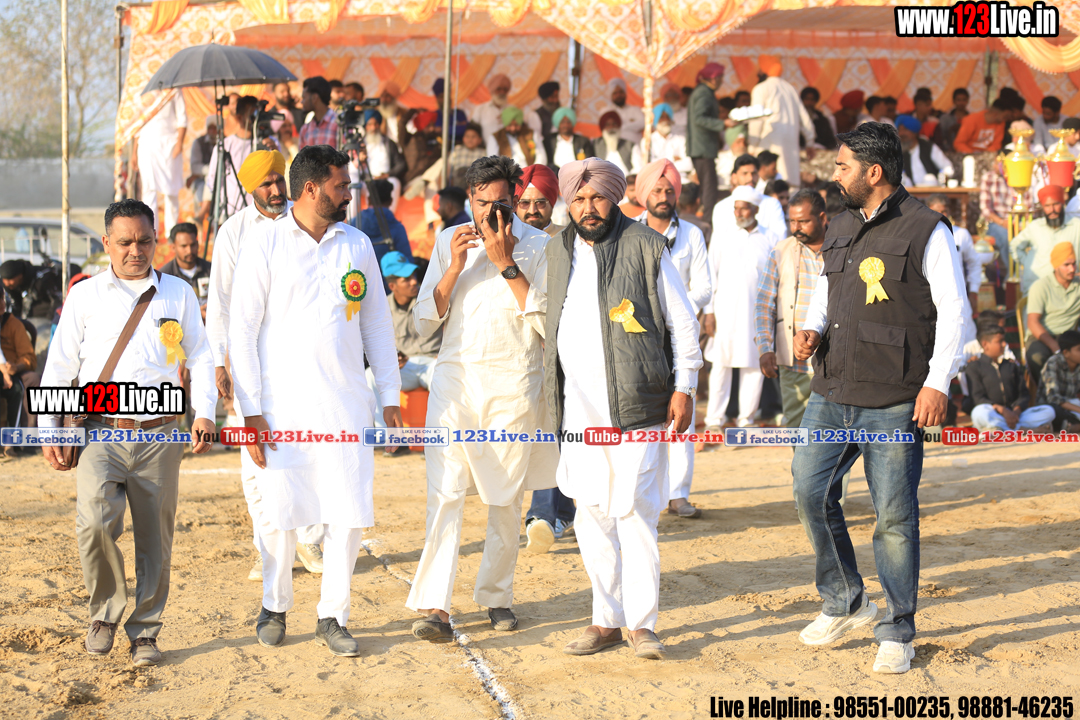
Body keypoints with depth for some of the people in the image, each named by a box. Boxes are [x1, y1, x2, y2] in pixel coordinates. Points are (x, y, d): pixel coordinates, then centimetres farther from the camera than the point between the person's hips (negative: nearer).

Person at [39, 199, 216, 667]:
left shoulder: (178, 294, 10)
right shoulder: (85, 296, 7)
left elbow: (200, 357, 12)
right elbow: (60, 365, 9)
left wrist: (203, 413, -3)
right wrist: (49, 431, 3)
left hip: (160, 437, 1)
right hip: (101, 435, -1)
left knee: (154, 536, 2)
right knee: (95, 522, -20)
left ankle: (144, 632, 16)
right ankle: (106, 610, 3)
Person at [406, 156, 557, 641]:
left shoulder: (537, 246, 1)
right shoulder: (448, 242, 8)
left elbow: (546, 322, -8)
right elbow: (424, 322, 6)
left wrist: (506, 264, -13)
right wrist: (455, 267, -8)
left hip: (513, 385, -1)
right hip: (456, 378, 1)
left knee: (507, 496, 6)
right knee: (444, 490, -11)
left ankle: (496, 595, 22)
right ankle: (433, 605, -14)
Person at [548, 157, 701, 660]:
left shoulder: (646, 246, -1)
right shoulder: (557, 252, 12)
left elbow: (682, 321, 2)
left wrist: (684, 388, -4)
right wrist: (551, 395, 14)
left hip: (636, 403, -4)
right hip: (578, 406, 4)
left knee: (634, 513, -6)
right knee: (591, 515, 6)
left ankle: (642, 622, 2)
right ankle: (606, 619, 15)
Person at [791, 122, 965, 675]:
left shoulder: (925, 231, -6)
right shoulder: (839, 229, 14)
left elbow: (952, 310, -7)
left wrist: (937, 382, -14)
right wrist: (811, 329, 6)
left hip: (893, 401, -6)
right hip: (832, 392, 6)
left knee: (895, 515, -2)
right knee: (809, 488, -1)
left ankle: (896, 633, 11)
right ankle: (845, 602, 18)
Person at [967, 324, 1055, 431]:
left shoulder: (1011, 366, 26)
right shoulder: (974, 367, 10)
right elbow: (977, 398, -4)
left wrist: (1016, 410, -10)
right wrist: (1002, 410, -19)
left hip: (1013, 414, 5)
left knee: (1048, 411, -19)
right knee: (980, 412, -41)